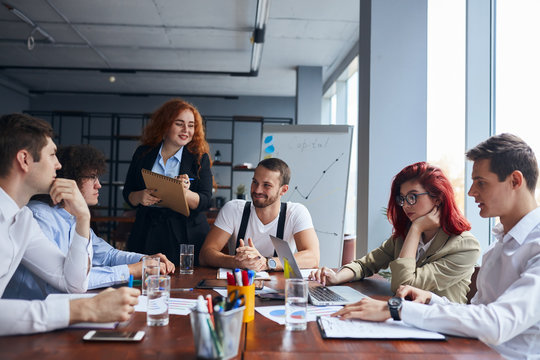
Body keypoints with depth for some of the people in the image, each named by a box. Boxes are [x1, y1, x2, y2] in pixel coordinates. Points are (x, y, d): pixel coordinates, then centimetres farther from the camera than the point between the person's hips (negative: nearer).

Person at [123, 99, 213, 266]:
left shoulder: (200, 157, 3)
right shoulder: (143, 153, 9)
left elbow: (205, 202, -5)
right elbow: (127, 194, 12)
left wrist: (185, 193, -24)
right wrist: (140, 197, -10)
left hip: (187, 237, -1)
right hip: (148, 237, 2)